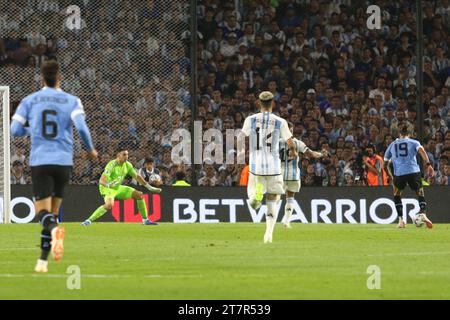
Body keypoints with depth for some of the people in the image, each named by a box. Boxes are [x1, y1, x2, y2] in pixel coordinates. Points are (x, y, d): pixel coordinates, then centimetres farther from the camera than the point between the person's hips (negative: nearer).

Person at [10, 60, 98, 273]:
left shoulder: (29, 101, 6)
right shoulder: (71, 101, 4)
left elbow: (15, 130, 4)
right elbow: (81, 127, -9)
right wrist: (90, 149, 8)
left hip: (39, 161, -1)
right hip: (63, 161, 1)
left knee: (43, 212, -6)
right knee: (53, 211, 13)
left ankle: (54, 230, -42)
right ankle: (43, 260, 12)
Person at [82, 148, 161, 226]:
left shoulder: (127, 165, -2)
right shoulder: (112, 165, -23)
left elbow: (137, 176, 13)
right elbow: (102, 180, -30)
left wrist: (149, 187, 14)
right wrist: (108, 185, -53)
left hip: (118, 187, 8)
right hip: (107, 188, -8)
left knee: (139, 195, 2)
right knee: (109, 204, -37)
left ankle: (145, 220, 13)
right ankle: (89, 220, -32)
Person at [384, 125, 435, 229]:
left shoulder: (392, 145, 20)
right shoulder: (413, 142, 13)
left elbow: (386, 164, 19)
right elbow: (421, 150, -8)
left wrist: (391, 176, 30)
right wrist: (428, 164, -14)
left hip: (398, 173, 1)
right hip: (413, 171, -1)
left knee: (397, 194, 22)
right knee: (421, 194, 8)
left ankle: (401, 220, 11)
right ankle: (423, 213, -19)